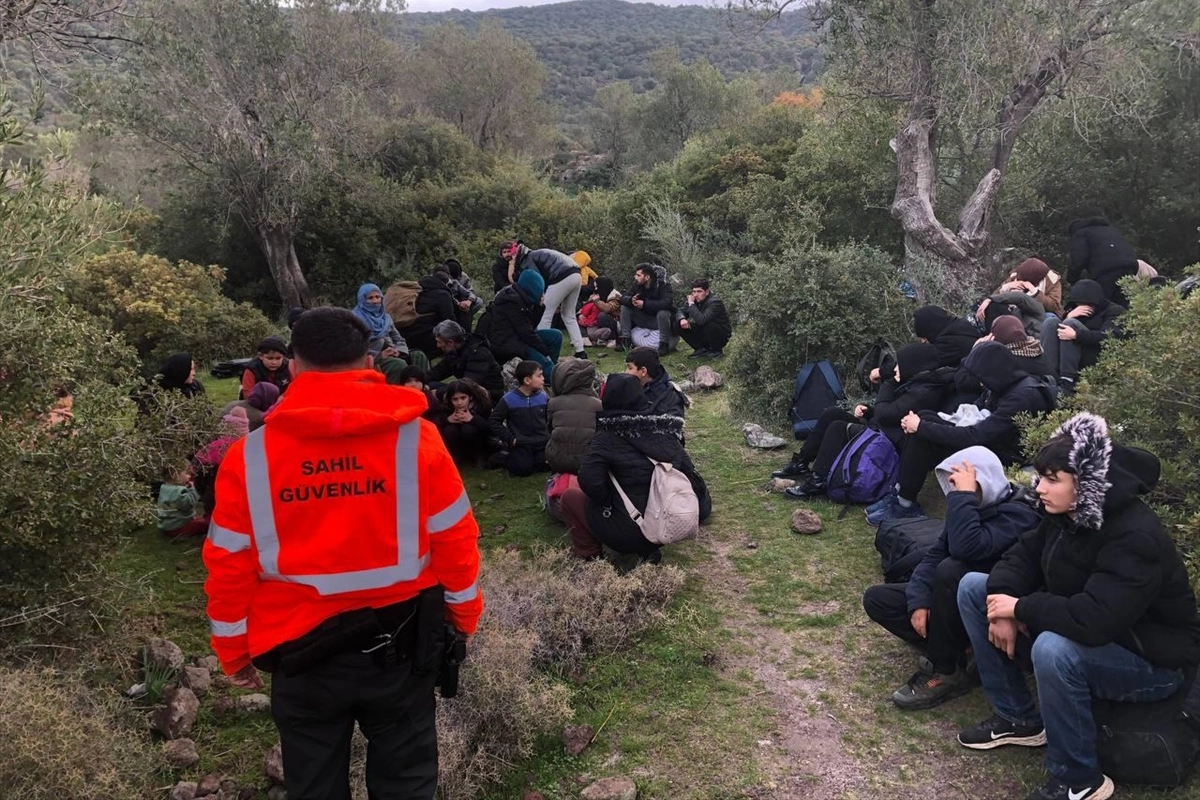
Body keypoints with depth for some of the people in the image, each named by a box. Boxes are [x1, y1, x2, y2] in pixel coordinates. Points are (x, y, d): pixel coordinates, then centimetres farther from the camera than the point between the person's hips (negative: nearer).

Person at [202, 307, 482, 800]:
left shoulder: (251, 454, -9)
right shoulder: (416, 438, -12)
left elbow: (230, 564, -4)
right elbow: (454, 540, -7)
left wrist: (234, 652, 11)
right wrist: (464, 616, 9)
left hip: (302, 652, 1)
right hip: (399, 643, 0)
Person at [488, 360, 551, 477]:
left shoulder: (543, 397, 1)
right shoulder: (509, 400, -10)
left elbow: (551, 418, 14)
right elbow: (495, 421, -6)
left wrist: (548, 434, 3)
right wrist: (510, 439, -9)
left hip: (542, 442, 3)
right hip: (520, 444, -3)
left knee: (544, 466, -14)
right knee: (523, 468, -16)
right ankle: (504, 455, 14)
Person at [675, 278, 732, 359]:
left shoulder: (715, 302, -27)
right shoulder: (695, 299, -7)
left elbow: (701, 320, -41)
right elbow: (680, 311, 1)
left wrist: (691, 304, -32)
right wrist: (682, 319, -23)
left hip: (721, 336, -6)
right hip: (704, 333, 6)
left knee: (707, 325, -38)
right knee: (678, 325, -9)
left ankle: (717, 350, -9)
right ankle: (702, 349, 3)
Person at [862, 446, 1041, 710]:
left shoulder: (1018, 513, -22)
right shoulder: (976, 506, 4)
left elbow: (966, 548, -39)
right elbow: (934, 555, 2)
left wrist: (964, 495, -31)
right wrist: (919, 601, -13)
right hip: (958, 601, 8)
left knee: (951, 570, -36)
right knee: (876, 599, -3)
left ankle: (946, 672, -20)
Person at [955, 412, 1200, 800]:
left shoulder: (1136, 538, -32)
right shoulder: (1069, 513, -7)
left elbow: (1094, 620, -42)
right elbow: (1024, 555, 2)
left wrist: (1021, 608, -27)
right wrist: (1003, 605, -17)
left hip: (1151, 661, -8)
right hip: (1081, 631, 9)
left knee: (1053, 649, -41)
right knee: (974, 587, 0)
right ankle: (1017, 718, 9)